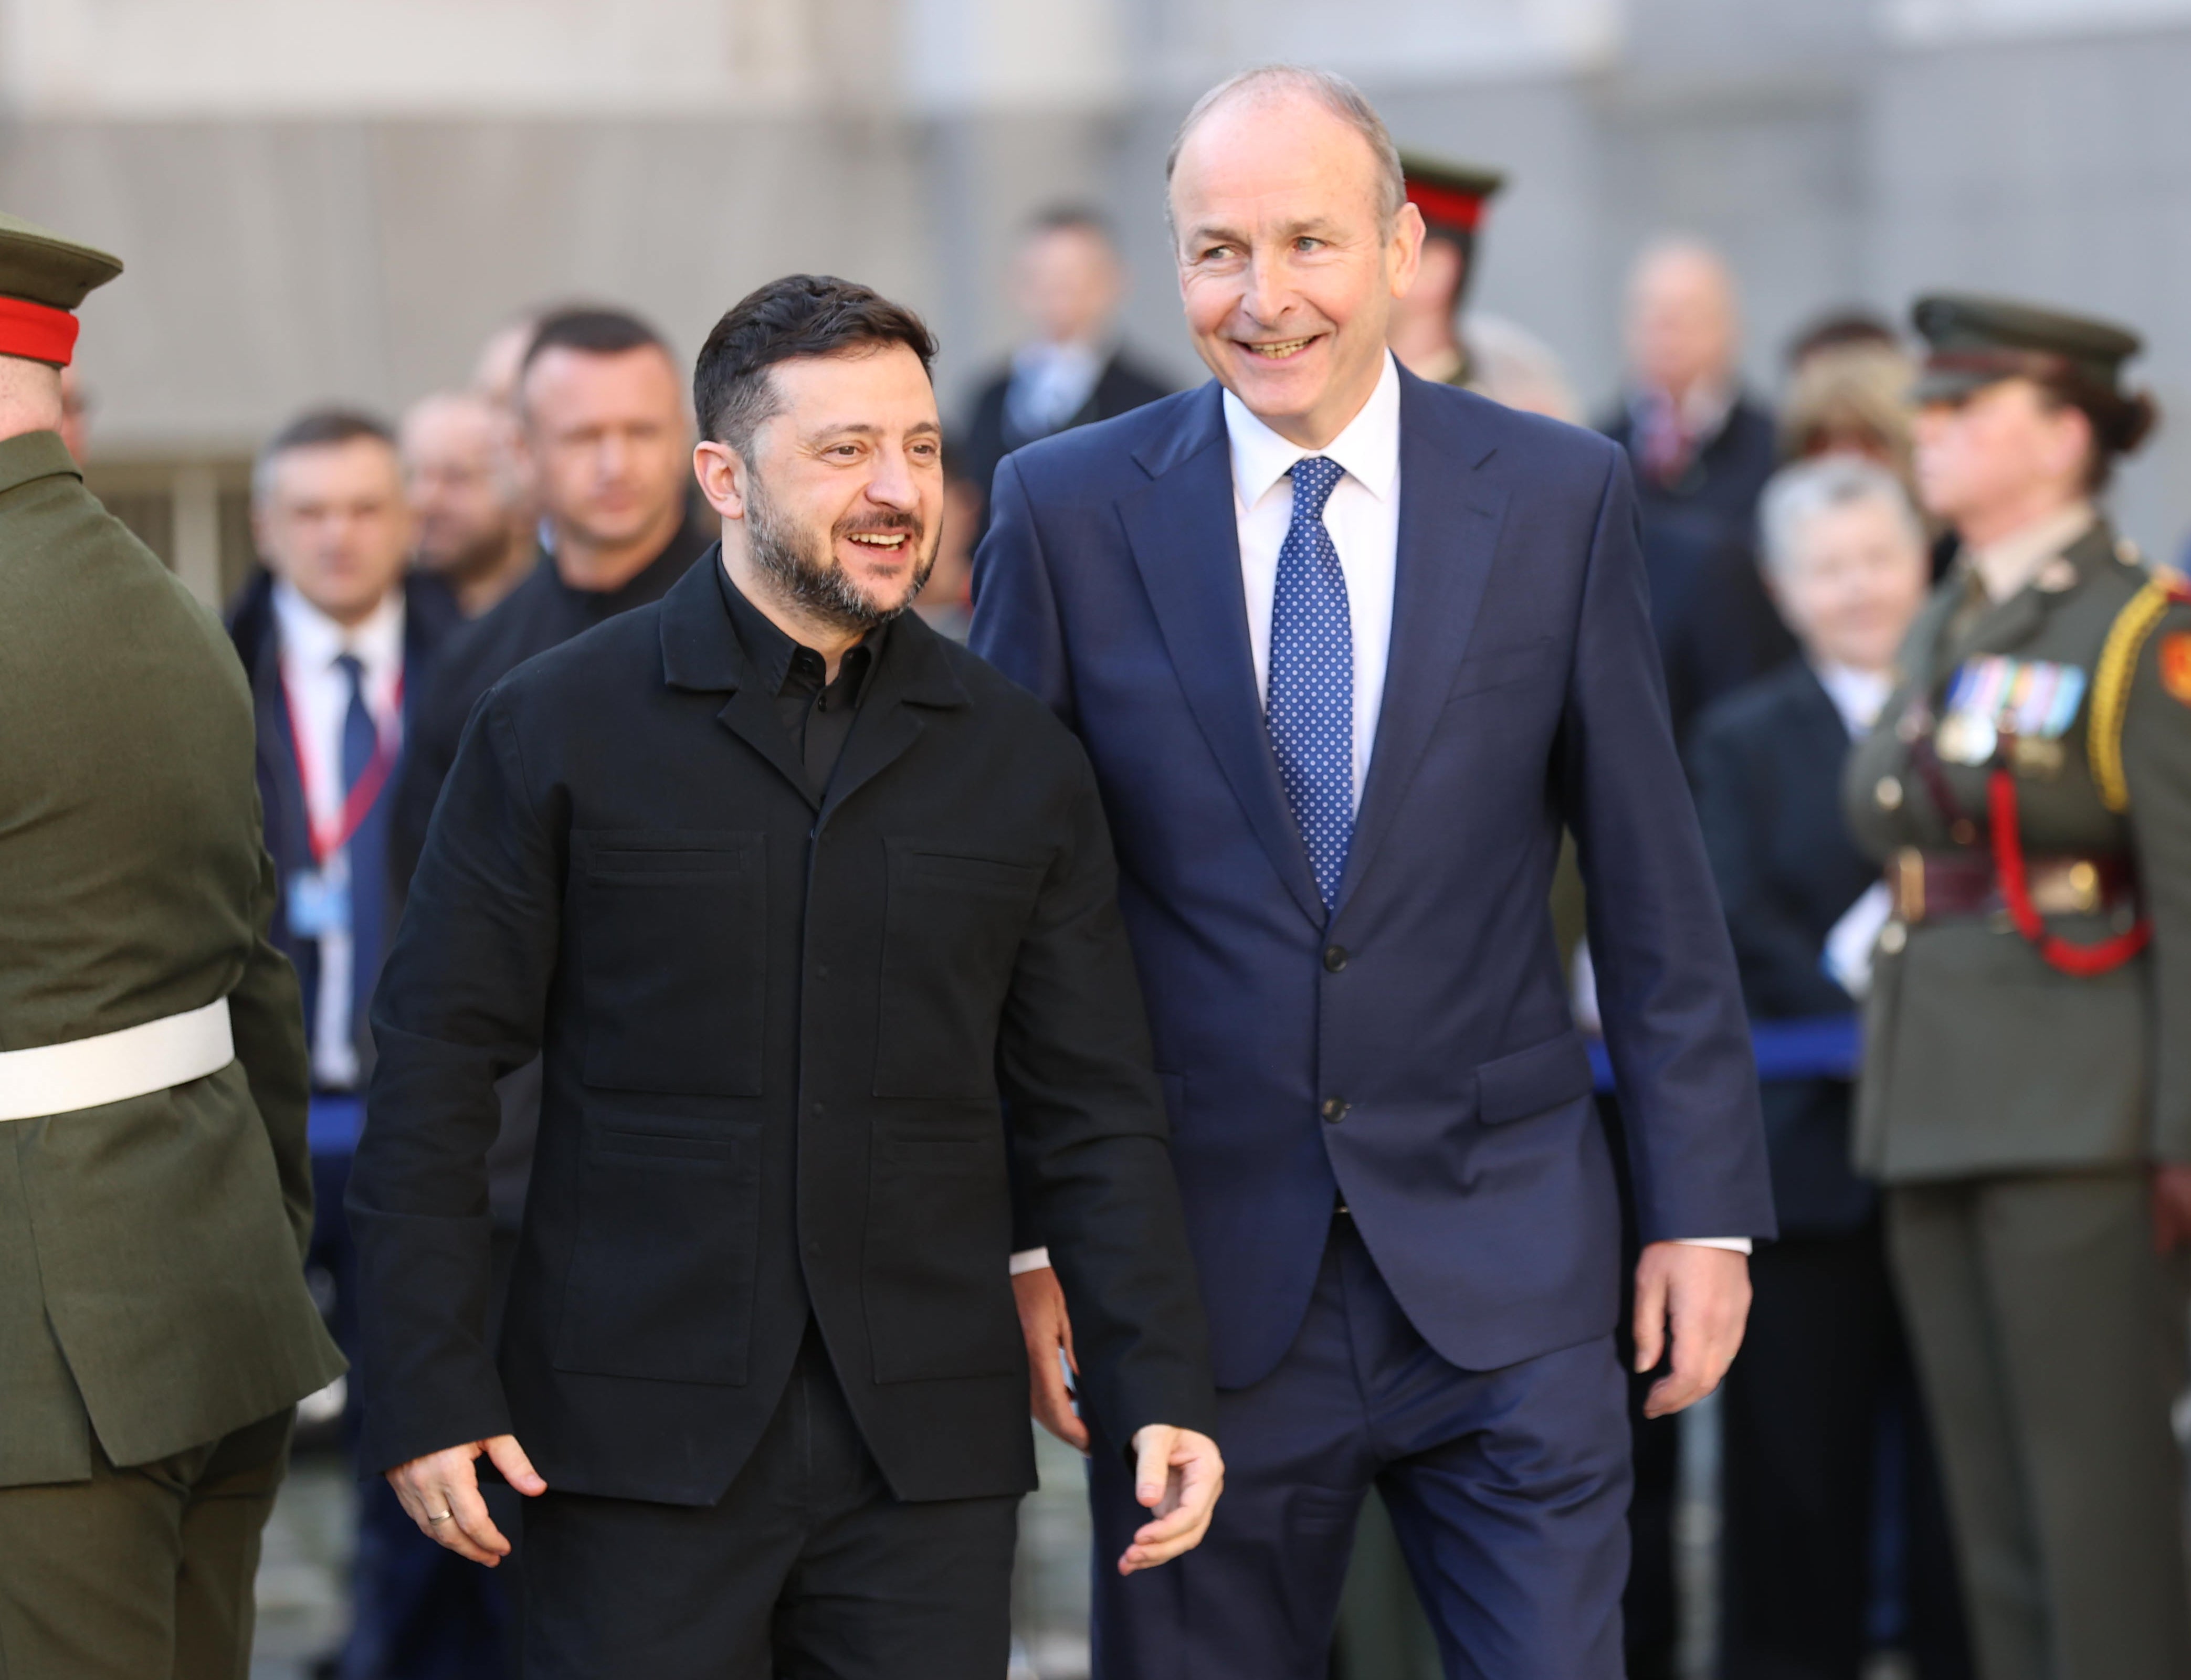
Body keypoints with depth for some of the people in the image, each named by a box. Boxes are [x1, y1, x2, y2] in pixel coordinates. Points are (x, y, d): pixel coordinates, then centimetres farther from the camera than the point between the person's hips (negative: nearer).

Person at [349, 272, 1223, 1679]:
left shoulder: (1020, 759, 9)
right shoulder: (557, 731, 1)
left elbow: (1091, 1111, 9)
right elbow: (439, 1071, 0)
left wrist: (1160, 1393, 0)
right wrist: (434, 1392, -6)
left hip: (927, 1455, 2)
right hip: (643, 1442, -2)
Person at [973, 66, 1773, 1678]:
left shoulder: (1560, 496, 0)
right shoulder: (1067, 512, -1)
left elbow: (1654, 882, 3)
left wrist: (1707, 1205, 1)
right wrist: (1018, 1237, -2)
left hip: (1504, 1272, 0)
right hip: (1203, 1284, 0)